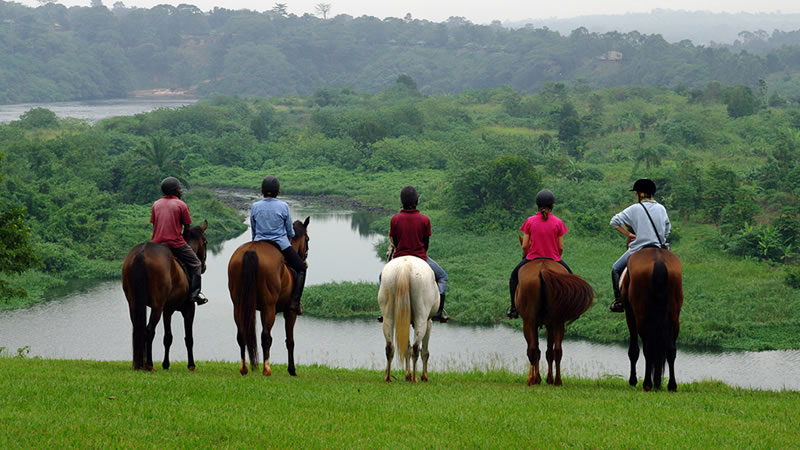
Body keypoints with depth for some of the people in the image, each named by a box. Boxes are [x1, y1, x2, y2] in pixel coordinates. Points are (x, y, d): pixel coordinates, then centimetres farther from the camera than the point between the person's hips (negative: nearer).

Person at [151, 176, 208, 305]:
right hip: (175, 243, -4)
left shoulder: (156, 204, 10)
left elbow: (154, 224, 12)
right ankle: (195, 293, -2)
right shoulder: (181, 205, -2)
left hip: (156, 243, 4)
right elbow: (187, 227, 0)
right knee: (195, 264, 8)